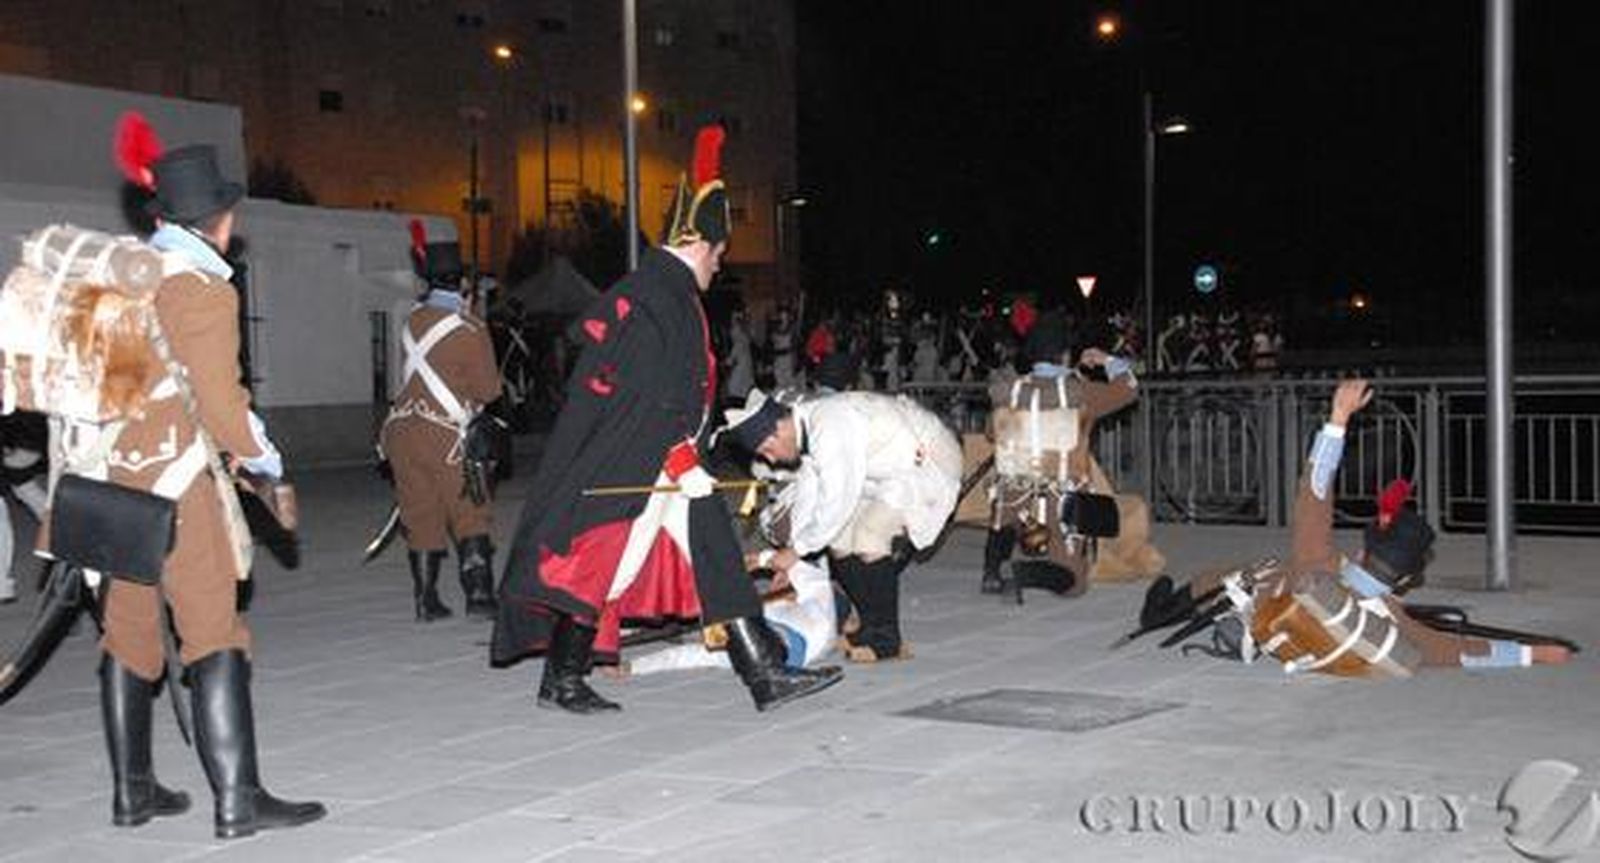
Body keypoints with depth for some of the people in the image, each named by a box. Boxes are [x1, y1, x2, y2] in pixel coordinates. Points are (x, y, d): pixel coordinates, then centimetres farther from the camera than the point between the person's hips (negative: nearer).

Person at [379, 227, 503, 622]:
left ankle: (426, 600, 13)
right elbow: (488, 389, -4)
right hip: (443, 436, -5)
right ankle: (479, 594, -3)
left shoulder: (414, 319, 5)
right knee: (470, 516, 3)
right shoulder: (469, 329, -12)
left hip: (401, 428, 5)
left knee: (421, 518, 11)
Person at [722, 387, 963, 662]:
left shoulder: (830, 428, -30)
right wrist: (789, 558, 9)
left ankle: (885, 640, -7)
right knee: (840, 543, 4)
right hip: (890, 472, 10)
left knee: (869, 544, -21)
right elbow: (807, 492, 10)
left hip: (927, 463, -10)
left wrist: (796, 550, -19)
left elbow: (838, 501, -30)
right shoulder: (808, 426, 0)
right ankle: (867, 628, 15)